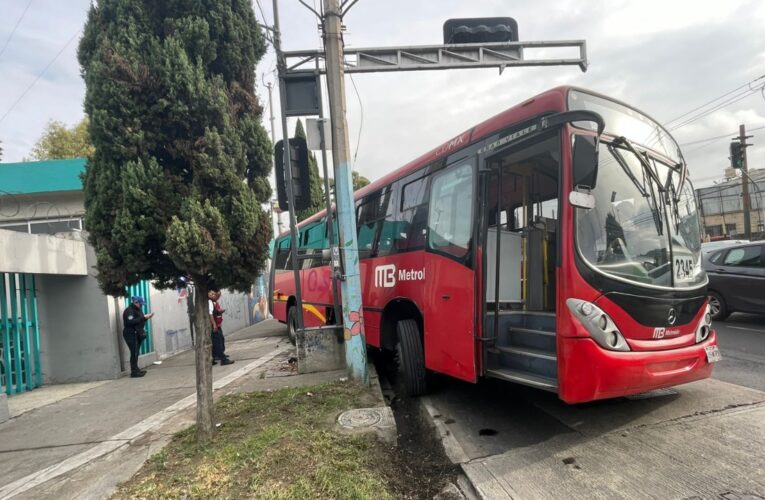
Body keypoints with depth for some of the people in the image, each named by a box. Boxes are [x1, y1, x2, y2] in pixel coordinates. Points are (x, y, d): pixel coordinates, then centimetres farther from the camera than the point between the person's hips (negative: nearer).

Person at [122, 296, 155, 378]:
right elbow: (131, 322, -25)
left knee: (136, 353, 11)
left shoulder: (137, 310, 17)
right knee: (134, 353, -11)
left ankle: (136, 369, 17)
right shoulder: (129, 311, -13)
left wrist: (146, 317, 4)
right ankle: (134, 372, -8)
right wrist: (143, 317, -23)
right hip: (131, 334, -9)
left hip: (137, 334, 9)